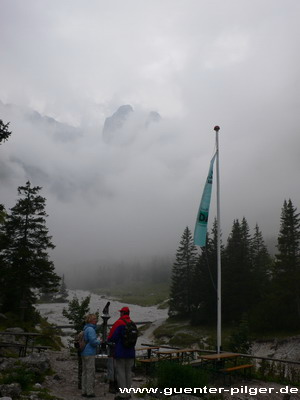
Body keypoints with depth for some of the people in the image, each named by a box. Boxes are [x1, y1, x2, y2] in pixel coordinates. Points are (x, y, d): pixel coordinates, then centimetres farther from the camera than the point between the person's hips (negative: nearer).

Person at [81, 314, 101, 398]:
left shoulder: (86, 328, 13)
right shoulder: (90, 329, -17)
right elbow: (93, 341, -21)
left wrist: (97, 341, 14)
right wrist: (99, 341, -2)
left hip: (84, 353, 10)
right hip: (89, 354, -10)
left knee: (85, 372, 14)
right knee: (90, 372, -2)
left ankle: (84, 391, 21)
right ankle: (90, 392, 3)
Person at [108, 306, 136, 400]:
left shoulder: (119, 323, -13)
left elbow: (112, 337, -14)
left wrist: (109, 340, 7)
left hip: (120, 352, -6)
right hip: (131, 352, 6)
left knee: (120, 372, 1)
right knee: (128, 372, 14)